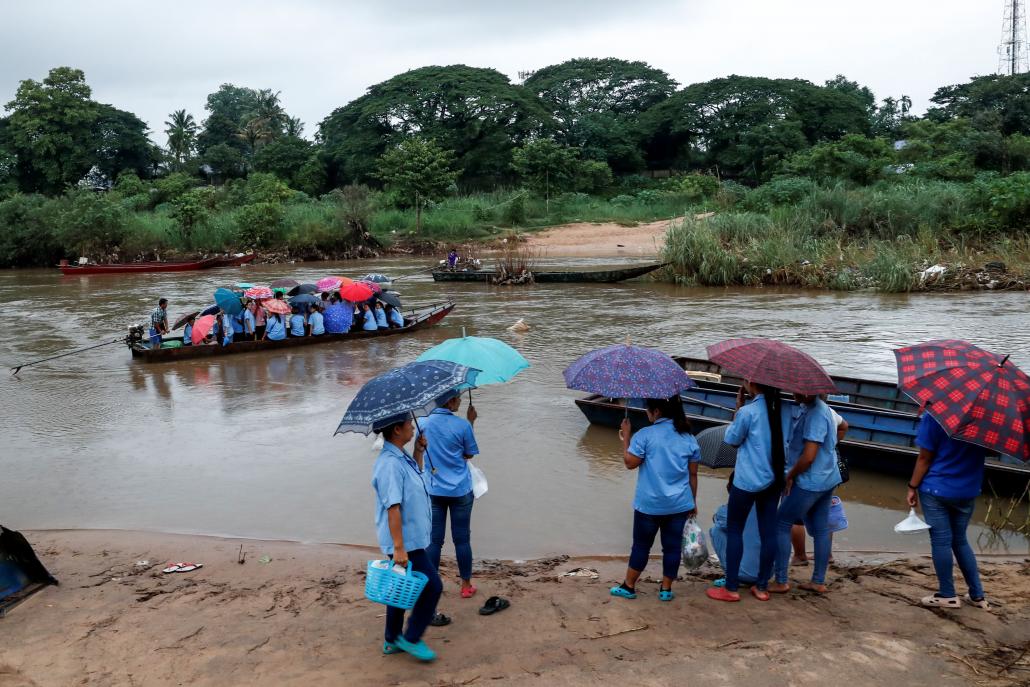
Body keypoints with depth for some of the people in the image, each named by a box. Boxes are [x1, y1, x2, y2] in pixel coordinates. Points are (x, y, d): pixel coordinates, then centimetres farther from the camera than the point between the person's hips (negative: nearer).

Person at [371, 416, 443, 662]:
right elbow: (393, 508, -27)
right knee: (432, 586, -3)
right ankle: (411, 639, 10)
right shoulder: (390, 464, -24)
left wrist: (419, 451, 11)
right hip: (406, 542, -10)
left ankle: (392, 641, 31)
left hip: (411, 538, 10)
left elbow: (417, 476, 28)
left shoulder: (401, 457, 7)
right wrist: (399, 548, -28)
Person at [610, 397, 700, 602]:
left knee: (641, 545, 9)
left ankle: (628, 587, 18)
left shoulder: (645, 435, -12)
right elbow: (693, 474, 6)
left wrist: (625, 437, -1)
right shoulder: (689, 438, 2)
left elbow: (630, 463, -10)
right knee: (672, 546, 11)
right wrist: (693, 502, 15)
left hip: (649, 505, -3)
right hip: (679, 505, 3)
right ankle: (666, 589, 18)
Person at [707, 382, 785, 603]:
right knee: (768, 532, 10)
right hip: (774, 479, 6)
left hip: (747, 480, -6)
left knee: (734, 530, 5)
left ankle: (731, 588, 8)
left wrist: (738, 406, -3)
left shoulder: (747, 411, -17)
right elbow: (785, 440, 11)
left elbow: (732, 439, -3)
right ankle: (762, 586, 19)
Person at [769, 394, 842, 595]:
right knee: (821, 529, 13)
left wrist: (790, 476, -10)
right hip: (827, 480, 9)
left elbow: (808, 457, -25)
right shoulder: (819, 408, 7)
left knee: (781, 525, -1)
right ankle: (819, 581, 20)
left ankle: (780, 581, 3)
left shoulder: (815, 414, -23)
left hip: (810, 481, -9)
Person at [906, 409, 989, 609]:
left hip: (936, 489, -5)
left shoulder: (935, 415, -16)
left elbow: (925, 458, -12)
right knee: (960, 540, 19)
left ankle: (948, 595, 13)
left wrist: (912, 487, -4)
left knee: (941, 540, 6)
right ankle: (977, 594, 23)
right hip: (968, 490, 5)